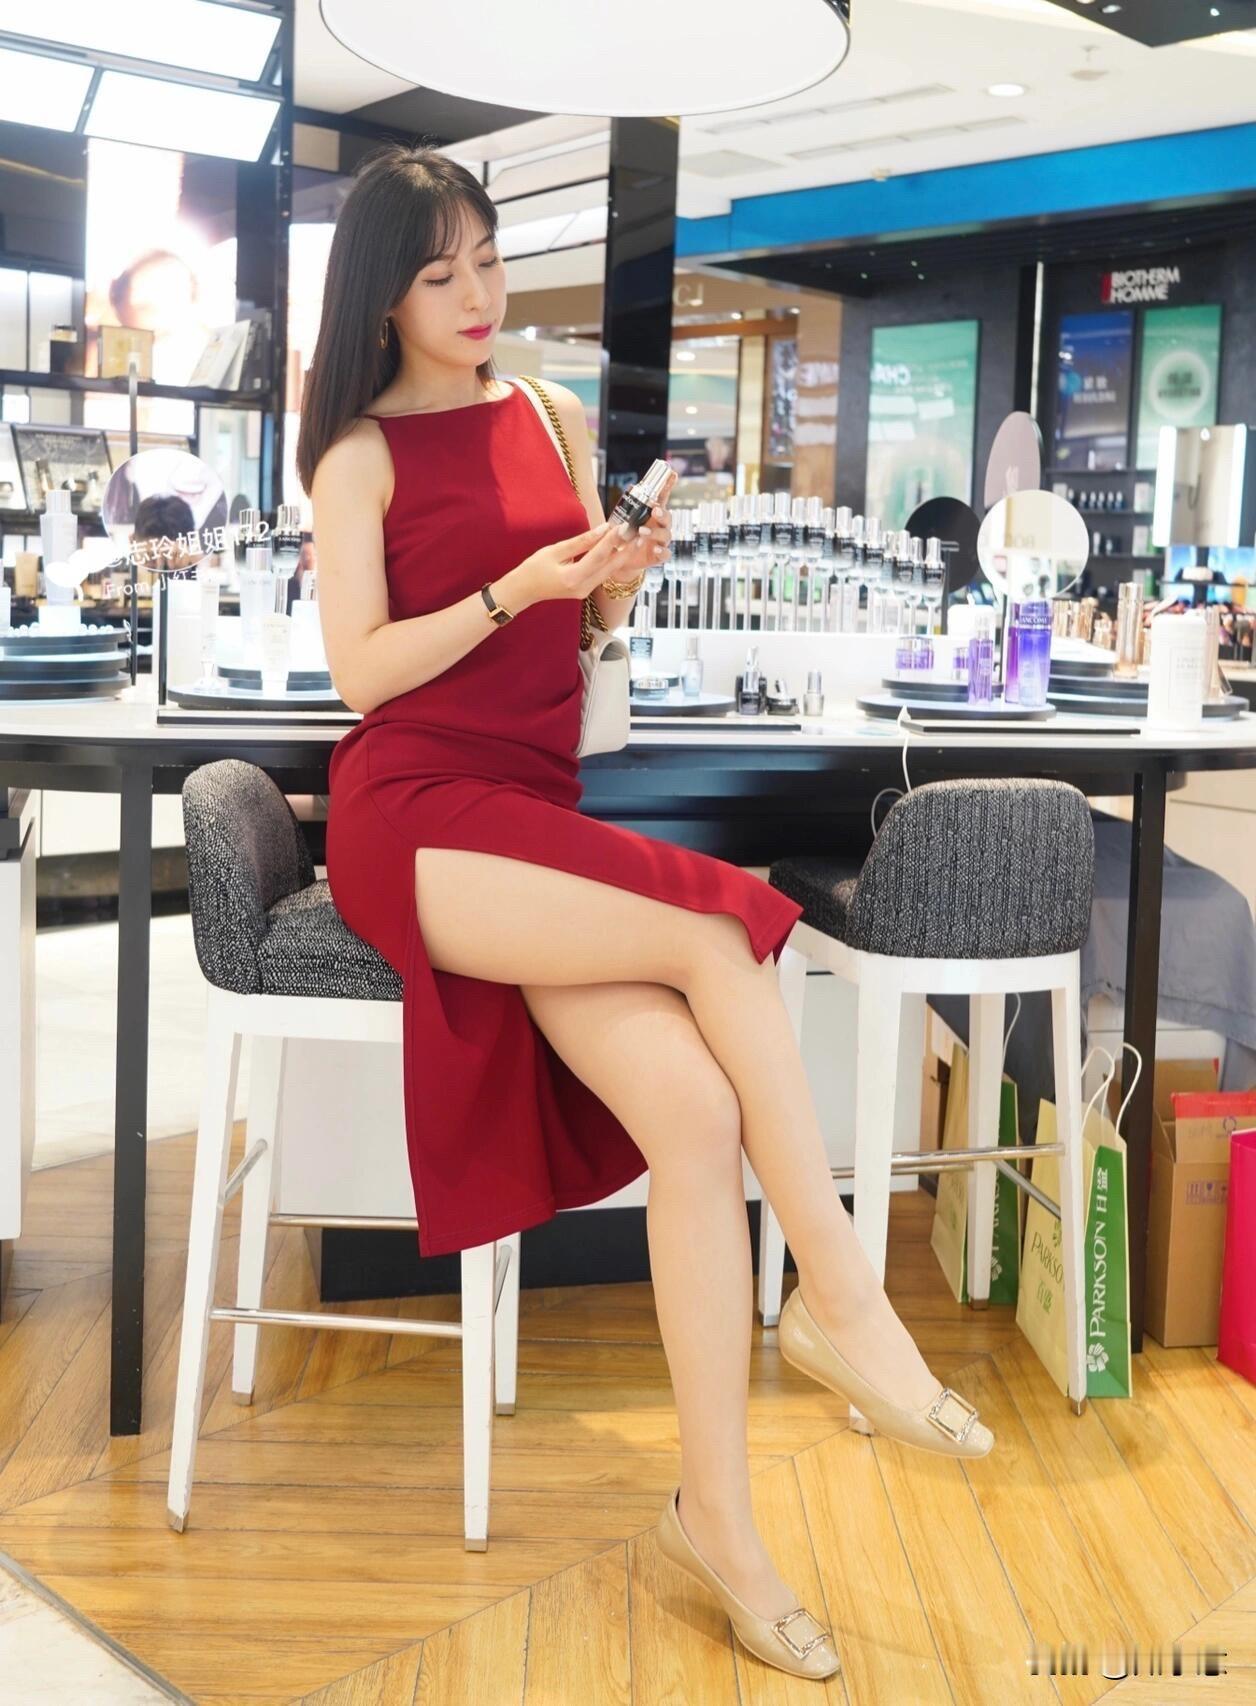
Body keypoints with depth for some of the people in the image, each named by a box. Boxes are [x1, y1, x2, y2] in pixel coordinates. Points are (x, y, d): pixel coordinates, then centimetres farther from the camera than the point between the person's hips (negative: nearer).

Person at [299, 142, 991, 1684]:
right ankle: (842, 1291, -14)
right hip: (416, 817, -4)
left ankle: (719, 1515, -12)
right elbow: (362, 669, -4)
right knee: (720, 939, -28)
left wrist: (621, 574, 0)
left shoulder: (552, 417, 18)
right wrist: (522, 586, -15)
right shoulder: (363, 453, 4)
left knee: (692, 1108, -20)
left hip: (538, 806, 4)